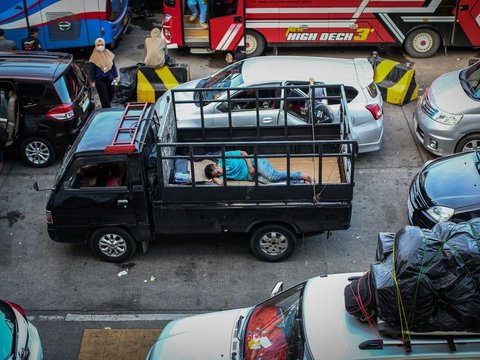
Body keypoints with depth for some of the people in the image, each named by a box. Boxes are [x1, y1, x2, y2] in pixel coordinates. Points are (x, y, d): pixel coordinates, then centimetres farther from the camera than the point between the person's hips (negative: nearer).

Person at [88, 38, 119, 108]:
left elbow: (113, 66, 9)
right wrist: (92, 81, -4)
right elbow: (92, 70, -4)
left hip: (109, 78, 4)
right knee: (104, 97, -5)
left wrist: (116, 76, 10)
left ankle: (106, 107, 37)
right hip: (99, 80, -4)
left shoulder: (109, 54, 1)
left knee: (111, 94, 12)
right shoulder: (94, 57, -10)